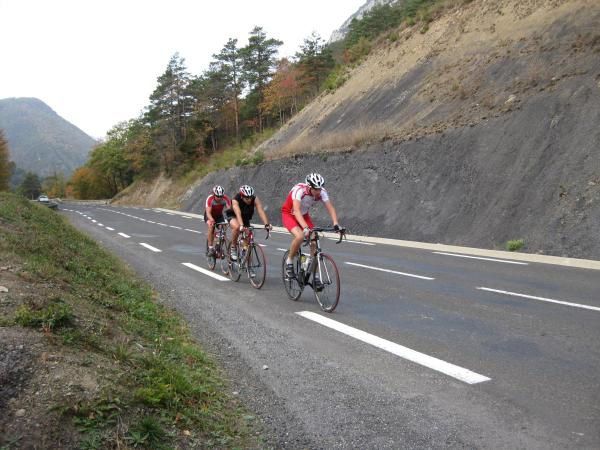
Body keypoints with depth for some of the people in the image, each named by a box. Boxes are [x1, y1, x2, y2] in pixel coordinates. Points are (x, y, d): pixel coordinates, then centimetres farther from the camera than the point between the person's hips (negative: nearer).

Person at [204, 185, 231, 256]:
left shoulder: (225, 199, -27)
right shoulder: (210, 199, -33)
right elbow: (208, 212, -39)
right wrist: (211, 219, -59)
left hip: (219, 215, 2)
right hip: (210, 215, -2)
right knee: (210, 226, -30)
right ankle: (210, 248, -23)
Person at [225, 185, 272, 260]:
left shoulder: (255, 199, -27)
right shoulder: (235, 200, -33)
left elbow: (261, 211, -38)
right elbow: (238, 214, -48)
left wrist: (266, 224, -52)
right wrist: (241, 225, -64)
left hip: (245, 217, 4)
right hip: (232, 215, -4)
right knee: (236, 227, -35)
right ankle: (233, 248, -15)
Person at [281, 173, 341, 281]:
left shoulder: (322, 192, -19)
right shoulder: (299, 190, -34)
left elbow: (330, 208, -22)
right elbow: (296, 211, -43)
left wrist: (335, 223, -40)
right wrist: (305, 228, -56)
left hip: (304, 215, 5)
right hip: (289, 214, -5)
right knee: (300, 236, -32)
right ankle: (289, 261, -7)